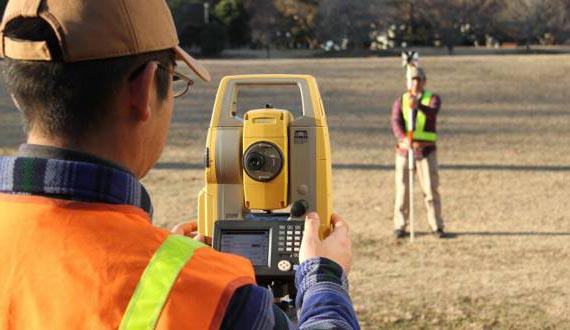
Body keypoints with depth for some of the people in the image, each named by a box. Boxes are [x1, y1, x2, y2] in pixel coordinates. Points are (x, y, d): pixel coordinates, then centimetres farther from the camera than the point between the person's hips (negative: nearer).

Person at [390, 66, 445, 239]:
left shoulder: (433, 98, 0)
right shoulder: (400, 101, 5)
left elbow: (432, 113, -23)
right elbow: (395, 122, -12)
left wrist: (417, 105, -45)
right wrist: (403, 138, -32)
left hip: (426, 150, -1)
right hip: (404, 150, 1)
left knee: (430, 189, -3)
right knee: (402, 189, 3)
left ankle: (436, 226, 4)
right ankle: (400, 226, 11)